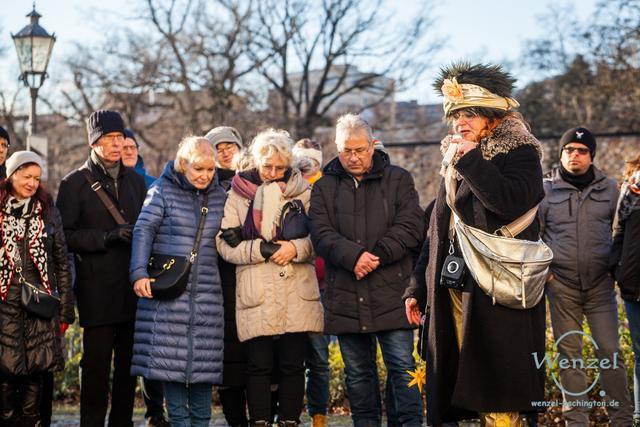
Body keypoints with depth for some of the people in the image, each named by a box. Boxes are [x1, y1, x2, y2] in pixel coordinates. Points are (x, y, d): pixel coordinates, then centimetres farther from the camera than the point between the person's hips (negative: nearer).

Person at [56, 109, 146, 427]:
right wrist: (106, 236, -18)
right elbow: (64, 235, -6)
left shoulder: (135, 180, 15)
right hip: (97, 290, -5)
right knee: (97, 364, -3)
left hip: (133, 287, 5)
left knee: (128, 364, 9)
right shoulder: (75, 183, 0)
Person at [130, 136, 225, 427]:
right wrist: (139, 272, -15)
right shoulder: (163, 190, 1)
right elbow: (143, 230, -5)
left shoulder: (219, 196, 12)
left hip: (207, 293, 3)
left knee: (204, 360, 1)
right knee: (170, 359, -4)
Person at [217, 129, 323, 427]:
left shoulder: (302, 192, 11)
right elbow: (226, 245, 1)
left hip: (297, 293, 2)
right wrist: (260, 249, -12)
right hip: (256, 295, -1)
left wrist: (296, 248, -10)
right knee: (259, 365, -1)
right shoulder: (238, 194, 6)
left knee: (293, 365, 4)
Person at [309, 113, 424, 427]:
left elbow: (410, 228, -4)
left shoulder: (398, 180, 6)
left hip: (391, 294, -2)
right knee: (358, 372, 11)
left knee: (402, 366, -5)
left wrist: (377, 256, -16)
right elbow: (321, 235, -3)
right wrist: (354, 256, -20)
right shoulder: (324, 187, 9)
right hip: (345, 297, 2)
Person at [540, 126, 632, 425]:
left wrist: (614, 264, 5)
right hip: (561, 285, -1)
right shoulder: (546, 189, 2)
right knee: (569, 354, 3)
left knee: (610, 351, -2)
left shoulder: (609, 188, 6)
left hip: (600, 283, 1)